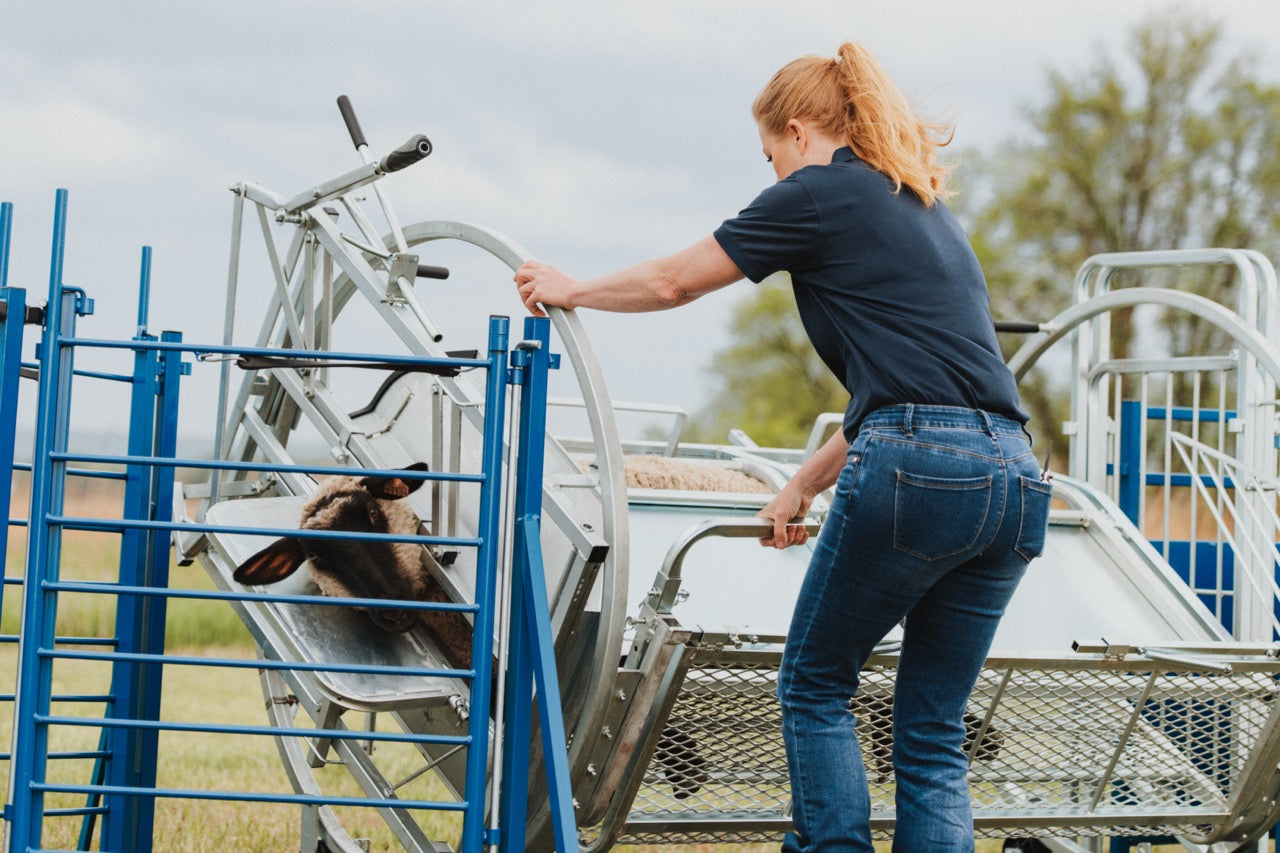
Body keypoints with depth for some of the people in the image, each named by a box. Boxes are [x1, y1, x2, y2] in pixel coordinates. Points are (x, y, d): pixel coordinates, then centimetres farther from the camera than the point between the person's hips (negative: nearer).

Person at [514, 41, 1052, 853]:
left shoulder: (819, 192, 5)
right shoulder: (926, 209, 28)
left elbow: (673, 281, 12)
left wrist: (572, 290, 29)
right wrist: (808, 483, 34)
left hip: (917, 469, -7)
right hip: (1015, 479, 7)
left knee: (816, 686, 13)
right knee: (934, 736, 11)